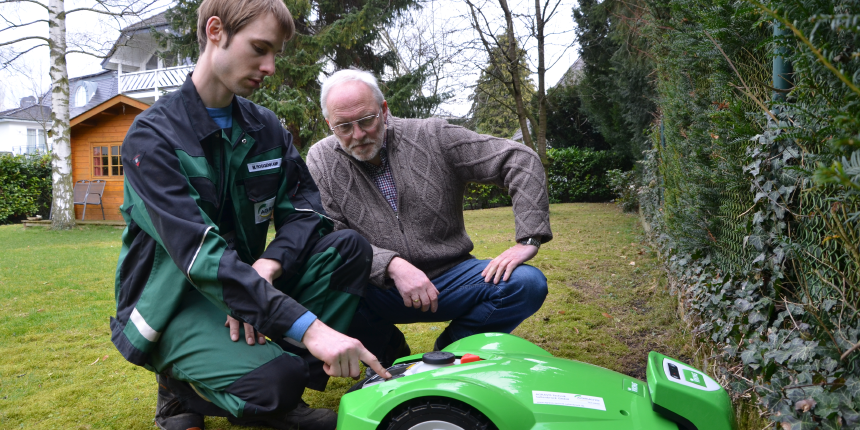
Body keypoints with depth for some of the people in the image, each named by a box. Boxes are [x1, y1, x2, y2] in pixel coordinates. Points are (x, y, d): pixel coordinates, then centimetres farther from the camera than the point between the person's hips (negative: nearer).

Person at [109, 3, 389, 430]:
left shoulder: (266, 128, 4)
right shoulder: (152, 135, -17)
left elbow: (305, 211, -2)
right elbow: (198, 251, -29)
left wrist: (268, 267, -26)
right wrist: (308, 327, -39)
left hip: (244, 285, 6)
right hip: (173, 303, -6)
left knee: (348, 247, -16)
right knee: (273, 381, -32)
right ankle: (183, 387, 1)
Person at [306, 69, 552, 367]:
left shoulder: (432, 138, -3)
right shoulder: (321, 161, 0)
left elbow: (521, 160, -5)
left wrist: (529, 239, -14)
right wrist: (392, 265, -26)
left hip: (449, 278, 1)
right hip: (376, 290, 0)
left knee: (527, 283, -22)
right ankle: (389, 353, 1)